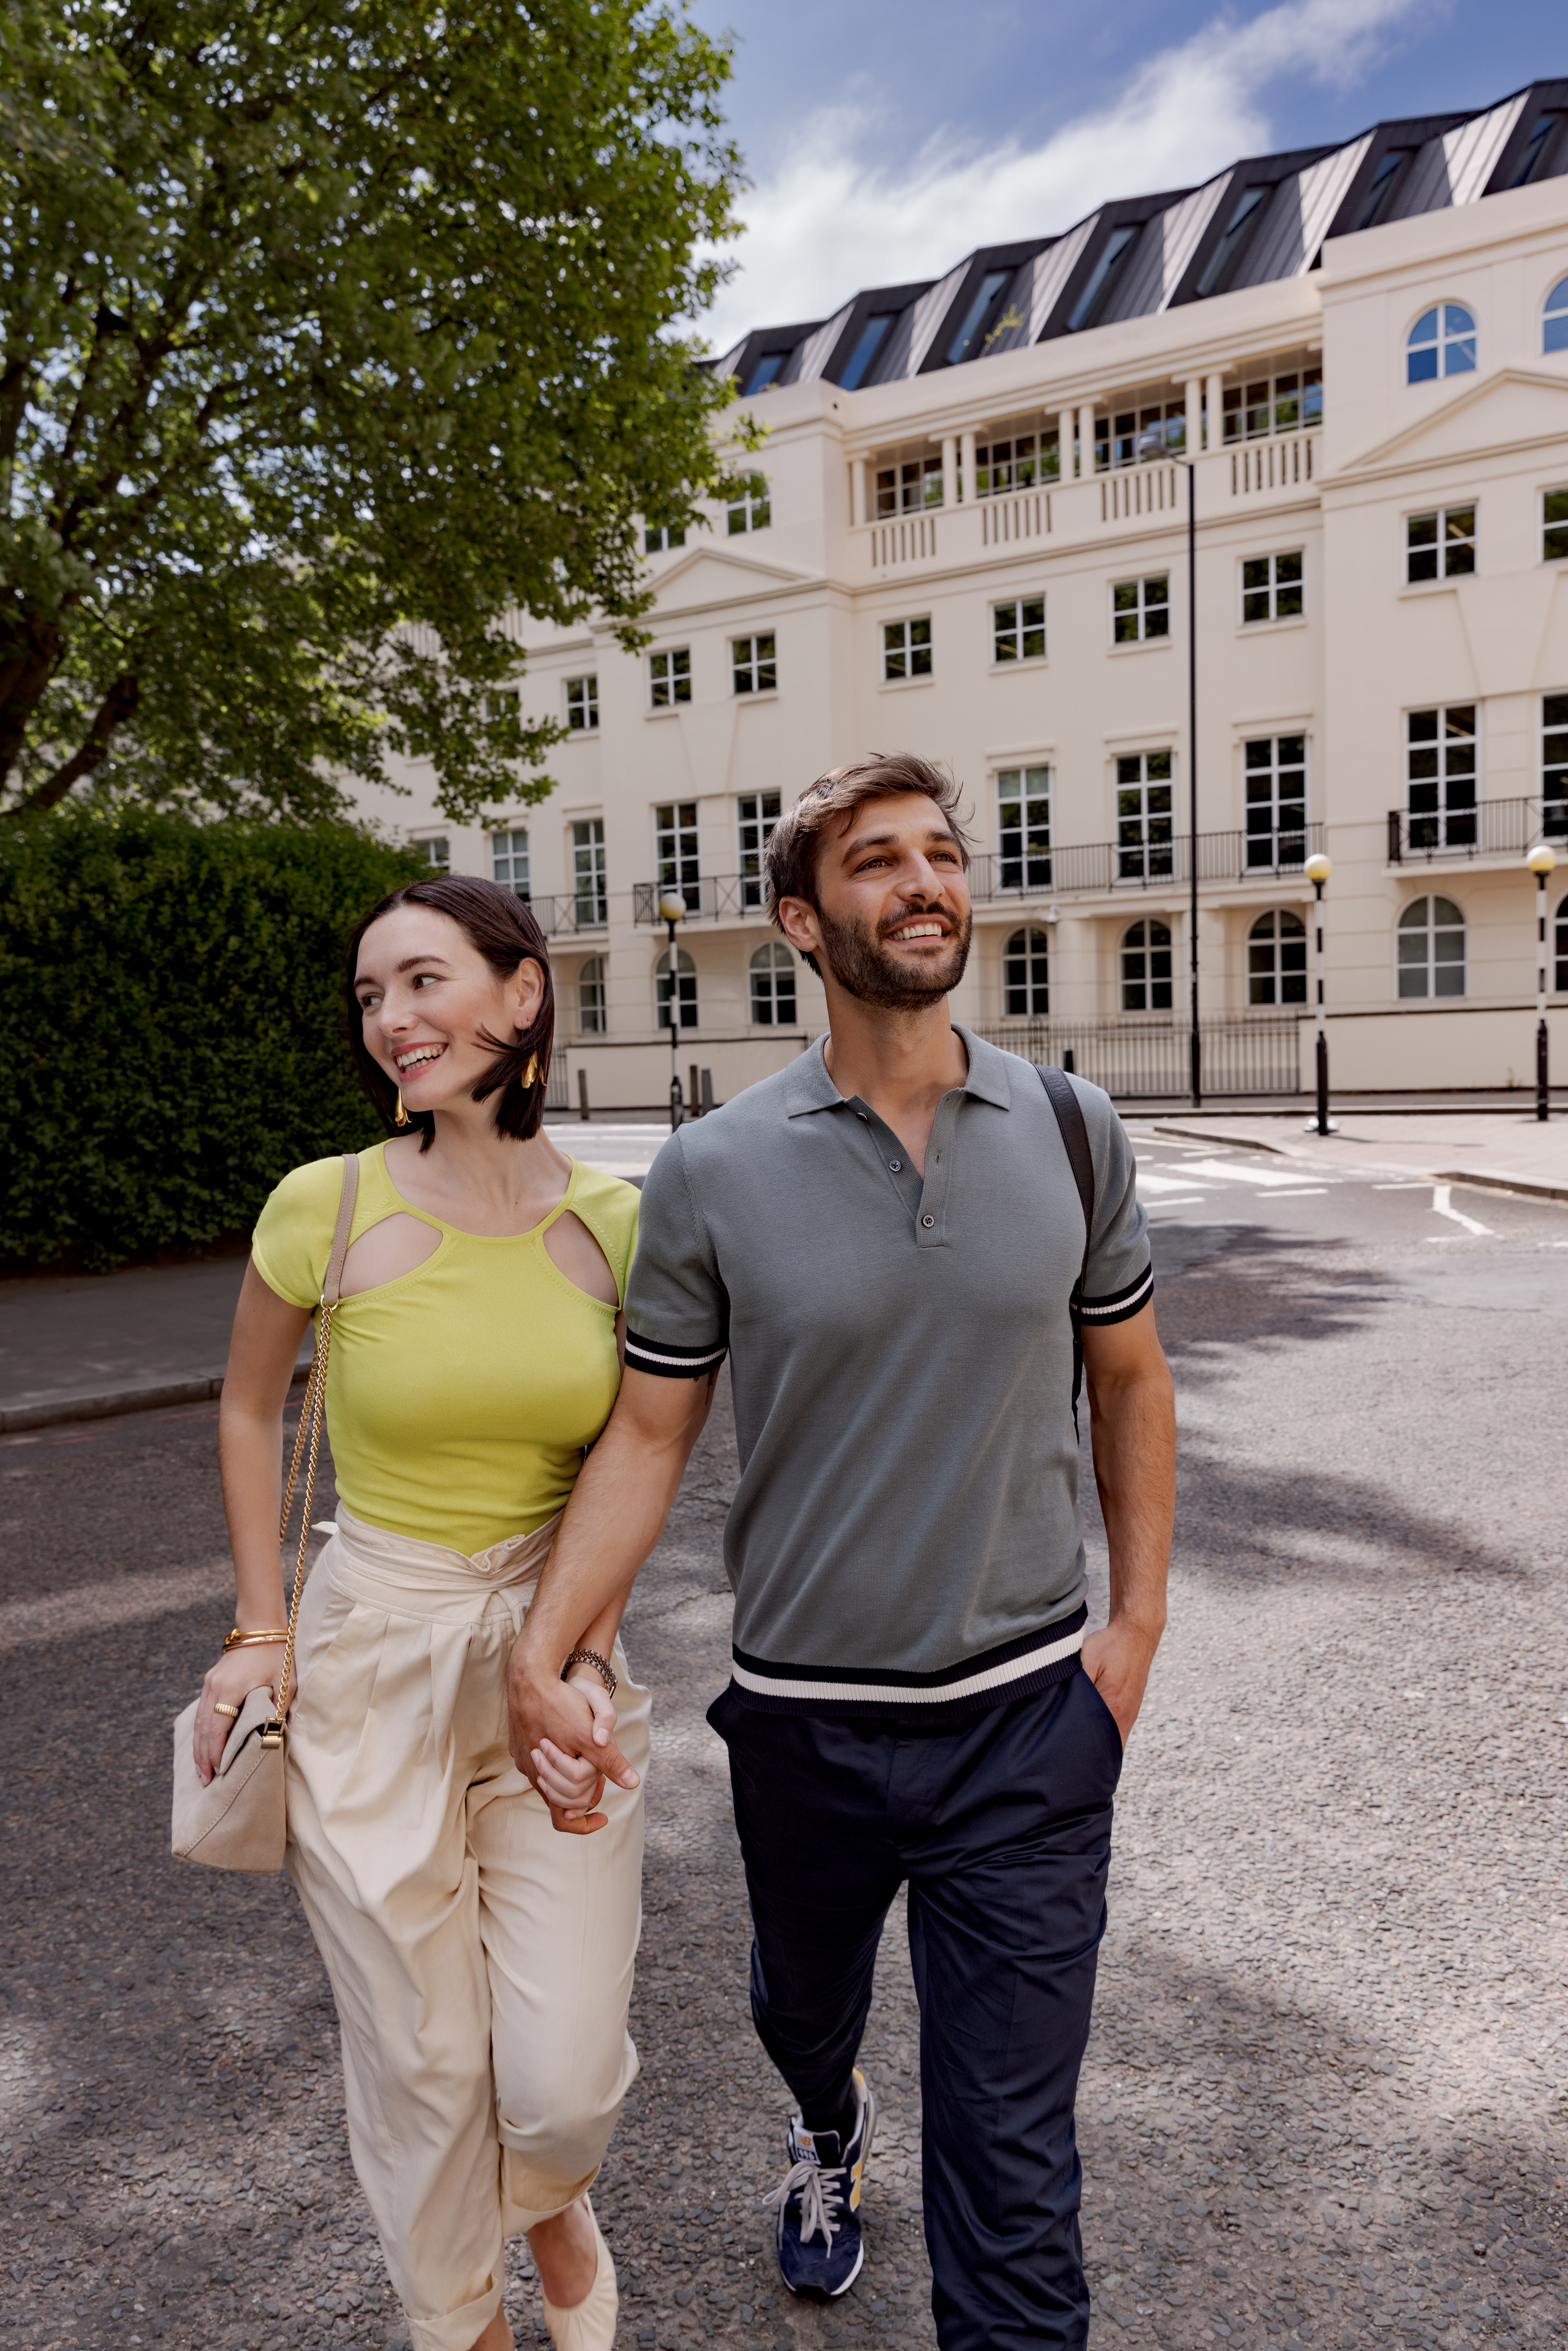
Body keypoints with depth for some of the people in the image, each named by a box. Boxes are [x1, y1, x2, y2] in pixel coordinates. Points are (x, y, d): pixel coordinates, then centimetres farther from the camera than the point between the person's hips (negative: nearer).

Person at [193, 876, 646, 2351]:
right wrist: (260, 1630, 2)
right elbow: (249, 1408, 6)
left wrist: (589, 1653, -6)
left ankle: (552, 2203, 42)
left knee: (565, 2078, 2)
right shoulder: (326, 1208, -11)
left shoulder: (615, 1221, -7)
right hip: (370, 1670, -1)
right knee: (422, 2065, 12)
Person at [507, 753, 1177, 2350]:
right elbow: (647, 1434, -6)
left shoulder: (1072, 1132, -5)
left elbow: (1130, 1381, 6)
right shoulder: (714, 1172, -11)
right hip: (805, 1720, 1)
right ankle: (829, 2131, 64)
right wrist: (540, 1647, -18)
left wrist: (1136, 1620, 2)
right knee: (803, 2002, 29)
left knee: (1011, 2136, 4)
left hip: (1029, 1720, -1)